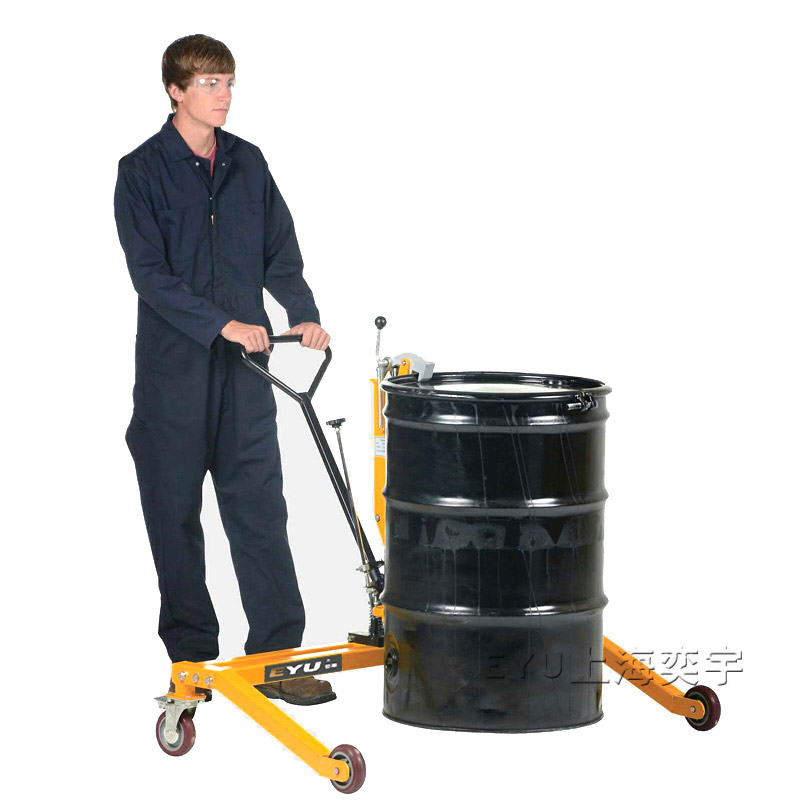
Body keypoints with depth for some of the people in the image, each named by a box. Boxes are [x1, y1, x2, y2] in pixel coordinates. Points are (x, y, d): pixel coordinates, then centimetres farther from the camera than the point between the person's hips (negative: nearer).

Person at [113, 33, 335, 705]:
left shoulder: (248, 163, 10)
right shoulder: (143, 170, -5)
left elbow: (280, 251, 14)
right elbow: (150, 274, -12)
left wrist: (305, 315, -1)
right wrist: (222, 325, -19)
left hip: (246, 361, 3)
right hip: (174, 365, -3)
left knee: (260, 504, -2)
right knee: (175, 510, 5)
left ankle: (277, 654, -1)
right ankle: (191, 649, 17)